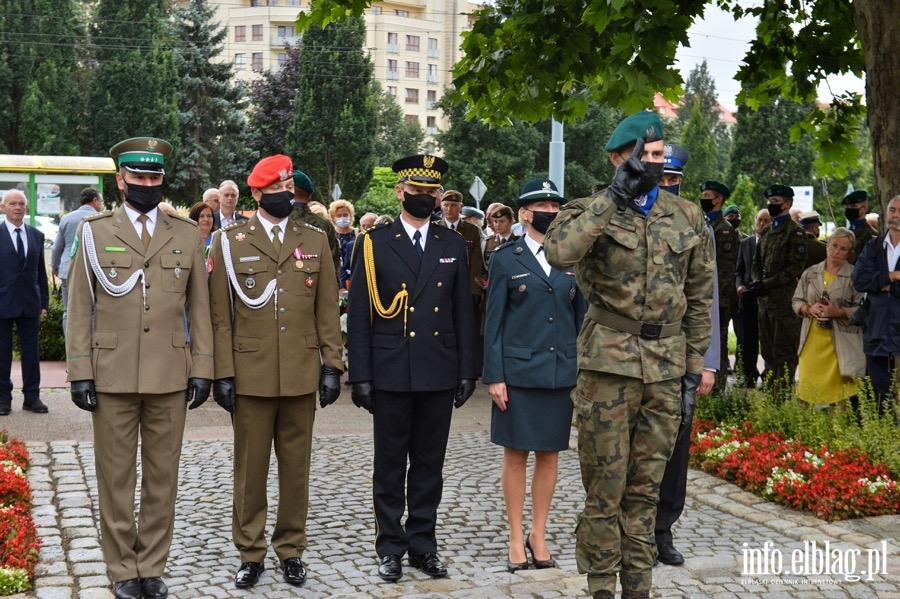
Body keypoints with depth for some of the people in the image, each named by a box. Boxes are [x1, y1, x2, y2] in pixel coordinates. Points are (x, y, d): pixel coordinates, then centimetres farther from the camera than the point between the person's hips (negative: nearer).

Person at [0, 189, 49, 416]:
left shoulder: (37, 236, 9)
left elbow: (41, 272, 11)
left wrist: (44, 302, 7)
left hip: (30, 303, 3)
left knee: (31, 351, 7)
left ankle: (32, 397, 14)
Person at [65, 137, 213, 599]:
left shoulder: (186, 235, 8)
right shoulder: (94, 232, 4)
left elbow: (198, 307, 8)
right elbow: (80, 309, 3)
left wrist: (202, 370, 3)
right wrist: (80, 373, -3)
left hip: (170, 378, 1)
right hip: (112, 377, -1)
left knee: (162, 477, 7)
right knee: (115, 478, 5)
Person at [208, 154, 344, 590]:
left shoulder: (315, 240, 8)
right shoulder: (230, 241, 1)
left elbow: (327, 309, 7)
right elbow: (220, 314, -1)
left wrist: (332, 365, 1)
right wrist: (223, 373, -5)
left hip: (302, 375, 2)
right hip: (250, 374, -2)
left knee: (296, 468, 9)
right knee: (250, 469, 7)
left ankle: (291, 549, 22)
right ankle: (250, 552, 19)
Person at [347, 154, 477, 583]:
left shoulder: (453, 245, 8)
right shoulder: (374, 243, 0)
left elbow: (463, 312, 10)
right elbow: (358, 315, -1)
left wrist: (467, 371, 5)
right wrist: (360, 375, -6)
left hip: (439, 374, 2)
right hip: (391, 374, -2)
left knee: (429, 465, 10)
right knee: (390, 465, 7)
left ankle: (423, 544, 21)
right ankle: (390, 548, 17)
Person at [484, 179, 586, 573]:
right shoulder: (506, 259, 1)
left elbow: (581, 318, 11)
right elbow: (494, 322, -1)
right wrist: (494, 376, -7)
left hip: (560, 373, 3)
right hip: (518, 372, -3)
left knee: (549, 455, 8)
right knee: (516, 454, 4)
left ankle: (538, 537, 20)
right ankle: (516, 540, 14)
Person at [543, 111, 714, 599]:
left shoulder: (687, 217, 10)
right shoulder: (593, 209, -2)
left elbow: (699, 296, 14)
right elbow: (559, 252, -25)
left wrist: (694, 366, 10)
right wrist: (615, 196, -21)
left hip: (665, 367, 4)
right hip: (609, 363, -3)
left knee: (645, 489, 12)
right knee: (605, 489, 2)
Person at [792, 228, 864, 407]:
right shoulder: (810, 273, 9)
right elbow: (796, 301, 13)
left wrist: (838, 312, -19)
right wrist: (809, 309, -8)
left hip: (840, 343, -3)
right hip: (812, 341, 3)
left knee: (843, 391, -5)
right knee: (808, 391, 6)